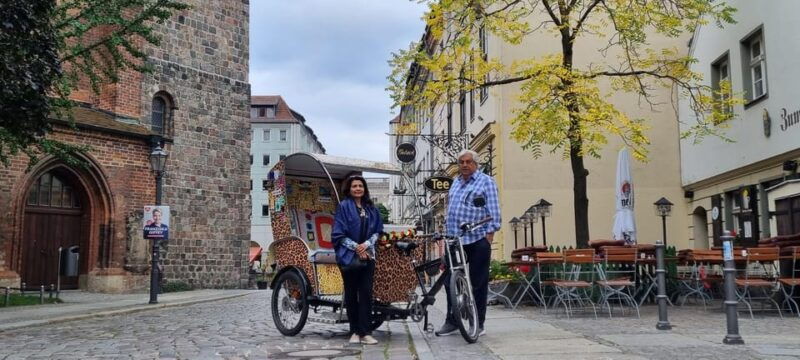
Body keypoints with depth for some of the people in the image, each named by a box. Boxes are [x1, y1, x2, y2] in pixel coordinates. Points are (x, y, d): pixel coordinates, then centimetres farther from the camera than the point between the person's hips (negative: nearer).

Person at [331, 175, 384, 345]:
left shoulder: (371, 208, 11)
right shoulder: (344, 206, -1)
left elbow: (378, 231, 11)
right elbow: (338, 234, -5)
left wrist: (366, 244, -7)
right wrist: (355, 247, -12)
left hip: (367, 255, 3)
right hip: (349, 256, -3)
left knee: (366, 293, -4)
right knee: (351, 294, 4)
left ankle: (365, 332, -3)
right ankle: (355, 331, 13)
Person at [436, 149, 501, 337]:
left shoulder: (486, 181, 0)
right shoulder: (456, 182, 18)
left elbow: (493, 211, -5)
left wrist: (490, 234, -13)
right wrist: (447, 230, 19)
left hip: (477, 240, -6)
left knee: (478, 284, 2)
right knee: (450, 281, 7)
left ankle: (478, 324, 11)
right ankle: (451, 321, 19)